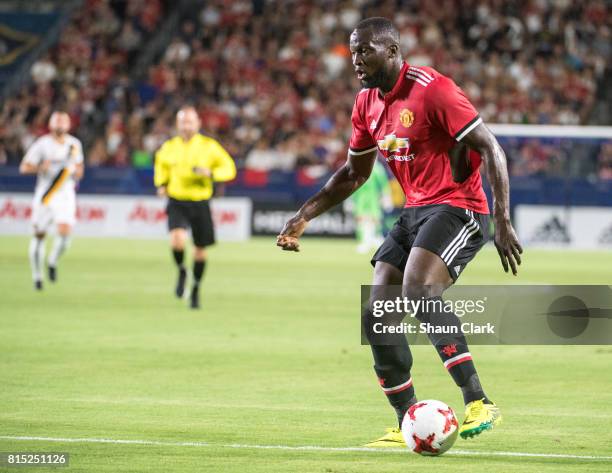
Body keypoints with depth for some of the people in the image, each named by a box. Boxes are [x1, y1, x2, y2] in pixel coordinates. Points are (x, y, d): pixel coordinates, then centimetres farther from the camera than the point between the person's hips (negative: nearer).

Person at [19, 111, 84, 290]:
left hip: (65, 194, 2)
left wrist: (77, 172, -2)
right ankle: (37, 275, 18)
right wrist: (41, 167, -23)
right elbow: (24, 167, -6)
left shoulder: (75, 144, 6)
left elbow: (79, 166, 21)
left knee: (65, 231, -16)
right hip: (45, 194, -2)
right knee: (39, 235, 3)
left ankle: (53, 262, 11)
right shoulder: (42, 144, -6)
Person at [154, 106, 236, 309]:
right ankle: (181, 271, 5)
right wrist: (161, 184, 7)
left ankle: (196, 289, 29)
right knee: (177, 239, -25)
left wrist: (210, 173, -19)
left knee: (200, 249, 8)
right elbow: (161, 164, 24)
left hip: (200, 203, 0)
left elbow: (229, 168, 0)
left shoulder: (209, 146, -3)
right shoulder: (169, 147, 3)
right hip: (176, 203, 0)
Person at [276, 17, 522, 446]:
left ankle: (479, 403, -32)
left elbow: (490, 149, -16)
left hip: (456, 208, -9)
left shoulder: (432, 89, -15)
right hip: (414, 213, 9)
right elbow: (355, 173, 24)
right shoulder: (367, 104, 11)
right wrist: (305, 216, 15)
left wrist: (503, 223, -22)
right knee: (376, 315, -1)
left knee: (418, 292, -31)